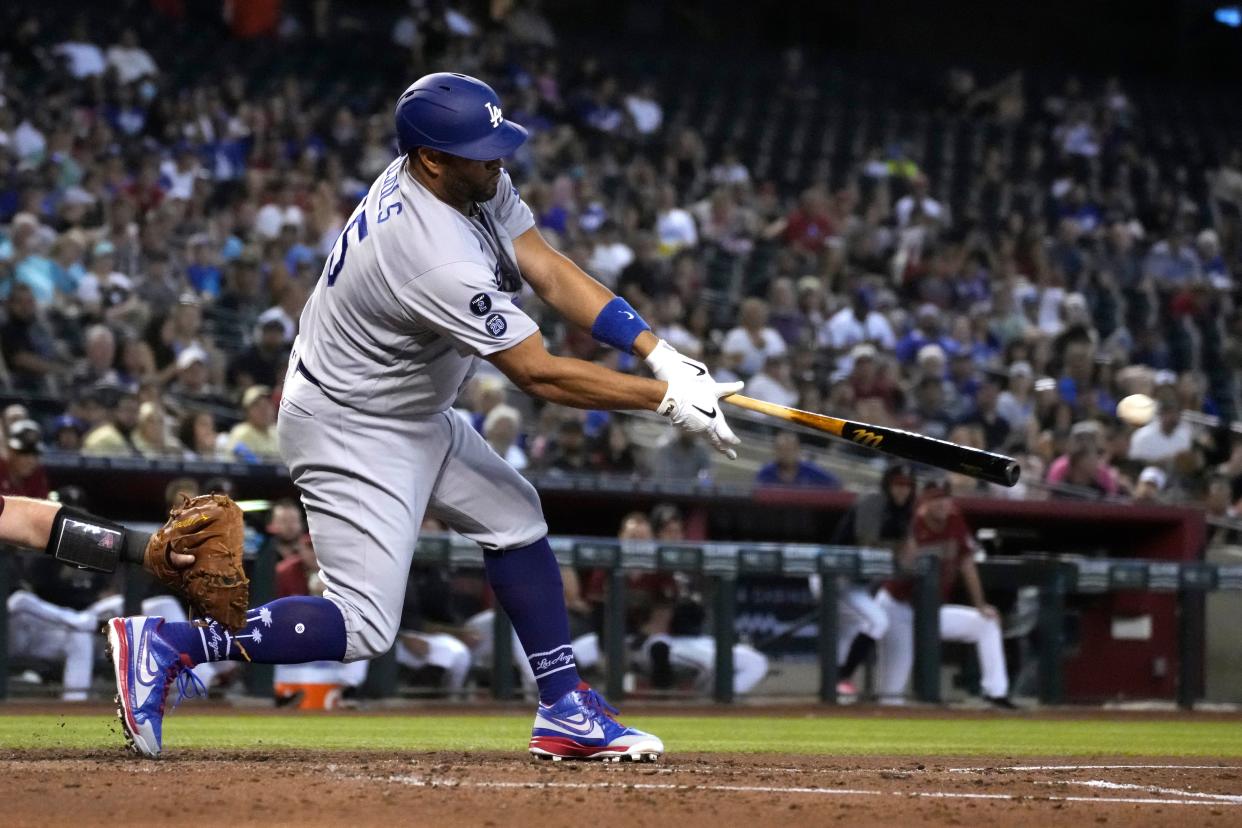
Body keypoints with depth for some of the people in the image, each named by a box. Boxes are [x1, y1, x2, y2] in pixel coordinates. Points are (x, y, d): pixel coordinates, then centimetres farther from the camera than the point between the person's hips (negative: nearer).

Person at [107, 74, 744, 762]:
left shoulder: (475, 182, -8)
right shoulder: (438, 259, -34)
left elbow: (552, 274, -7)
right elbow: (540, 375, -27)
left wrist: (661, 354, -16)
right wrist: (667, 398, -22)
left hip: (415, 415, 10)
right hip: (352, 433, -10)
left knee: (515, 518, 15)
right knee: (362, 628, -12)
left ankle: (565, 713, 19)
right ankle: (164, 644, -10)